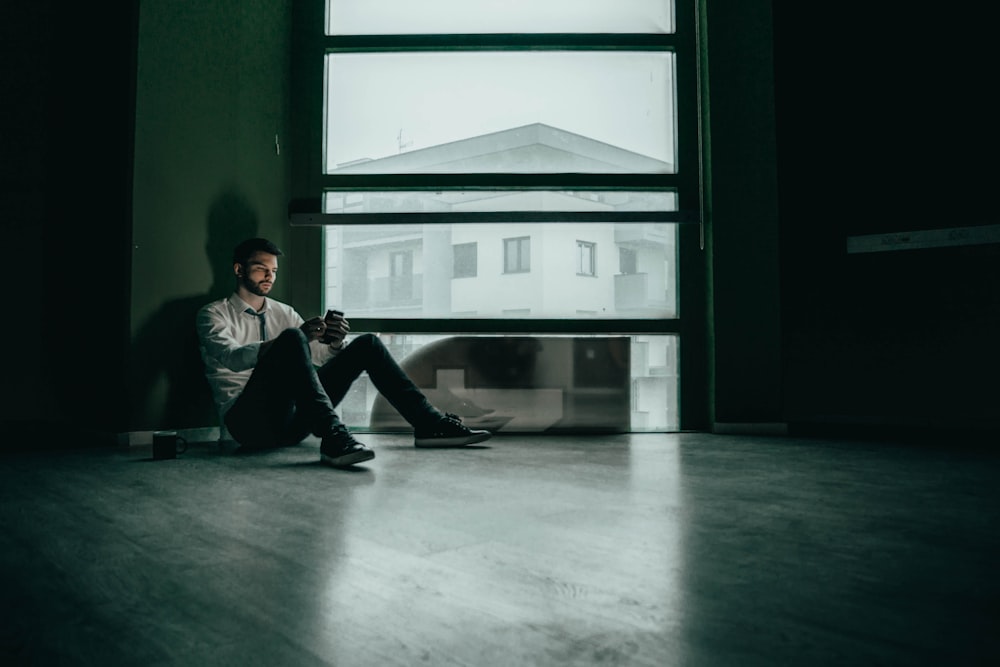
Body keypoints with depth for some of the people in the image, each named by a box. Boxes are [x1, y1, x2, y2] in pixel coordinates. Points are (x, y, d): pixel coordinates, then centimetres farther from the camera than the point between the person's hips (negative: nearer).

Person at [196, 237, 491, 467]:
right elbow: (232, 358, -17)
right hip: (249, 421, -5)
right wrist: (300, 335, -30)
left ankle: (429, 423, -8)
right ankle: (332, 437, -46)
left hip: (290, 418, 5)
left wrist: (335, 343, -13)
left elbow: (319, 356, 13)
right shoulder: (213, 314, 4)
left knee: (367, 344, -4)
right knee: (292, 339, -32)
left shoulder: (283, 312, 20)